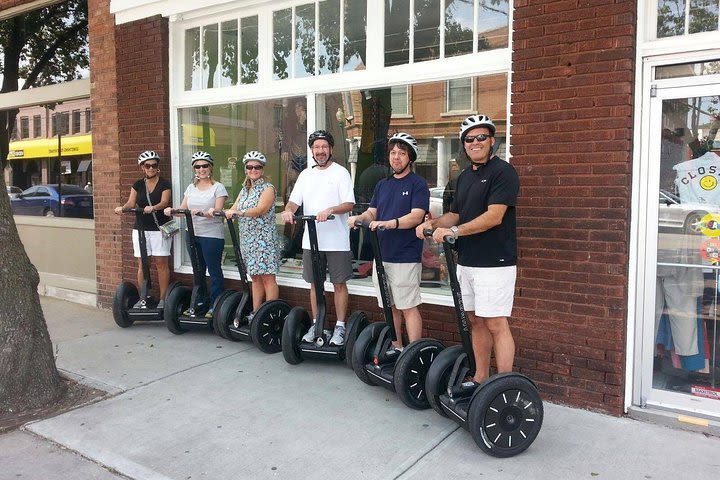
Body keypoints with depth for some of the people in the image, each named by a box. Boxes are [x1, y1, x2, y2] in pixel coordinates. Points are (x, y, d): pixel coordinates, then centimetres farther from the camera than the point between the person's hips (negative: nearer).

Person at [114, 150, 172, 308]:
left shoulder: (164, 184, 1)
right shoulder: (138, 185, 12)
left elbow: (164, 202, -13)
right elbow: (131, 202, 3)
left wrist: (152, 208, -34)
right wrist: (122, 208, -19)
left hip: (160, 228, -4)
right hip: (140, 228, 4)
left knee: (161, 263, -2)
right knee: (142, 263, 5)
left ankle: (163, 299, 4)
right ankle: (143, 298, 12)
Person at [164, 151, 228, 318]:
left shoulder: (218, 187, -3)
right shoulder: (191, 187, 15)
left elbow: (217, 211, -14)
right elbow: (183, 209, 10)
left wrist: (202, 213, -31)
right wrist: (172, 210, -11)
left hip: (212, 235, -6)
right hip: (193, 234, 6)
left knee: (214, 271, -2)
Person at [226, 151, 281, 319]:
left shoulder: (268, 188, -4)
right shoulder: (244, 189, 17)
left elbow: (260, 209, -19)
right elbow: (234, 209, 10)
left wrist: (238, 212, -30)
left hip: (264, 239, -7)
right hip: (248, 239, 7)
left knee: (267, 277, -6)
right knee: (255, 277, 11)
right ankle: (255, 313, 16)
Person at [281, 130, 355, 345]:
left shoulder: (341, 172, -2)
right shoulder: (306, 175, 13)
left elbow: (349, 204, -10)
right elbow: (294, 201, 9)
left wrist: (330, 210, -29)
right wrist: (288, 210, -14)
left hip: (336, 241, -5)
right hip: (311, 240, 5)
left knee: (339, 284, 2)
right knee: (315, 283, 12)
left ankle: (340, 326, 12)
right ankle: (316, 324, 23)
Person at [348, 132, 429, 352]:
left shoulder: (417, 184, -5)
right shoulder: (383, 184, 16)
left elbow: (416, 216, -17)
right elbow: (372, 213, 14)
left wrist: (388, 223, -30)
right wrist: (359, 218, -9)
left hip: (405, 258, -7)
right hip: (382, 254, 7)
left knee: (408, 307, -3)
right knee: (390, 306, 13)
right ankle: (396, 349, 25)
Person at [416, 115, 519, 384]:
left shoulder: (502, 171, -9)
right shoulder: (465, 176, 17)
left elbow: (494, 216, -19)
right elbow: (455, 214, 20)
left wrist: (454, 231, -26)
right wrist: (433, 224, 1)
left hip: (494, 263, -8)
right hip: (466, 261, 8)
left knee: (496, 324, -5)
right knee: (476, 321, 13)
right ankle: (480, 379, 24)